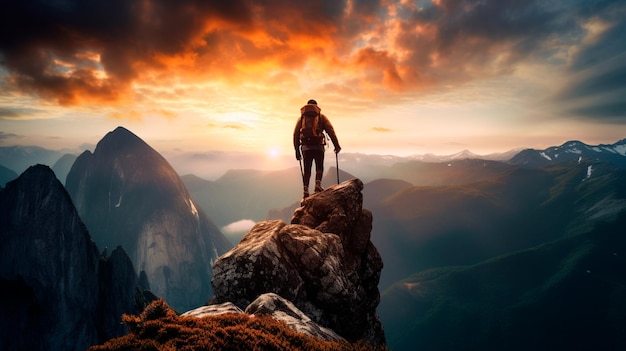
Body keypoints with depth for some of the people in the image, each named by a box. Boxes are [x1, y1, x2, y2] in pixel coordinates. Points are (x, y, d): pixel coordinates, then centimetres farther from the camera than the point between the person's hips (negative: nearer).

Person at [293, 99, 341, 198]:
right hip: (318, 146, -2)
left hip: (306, 147, 2)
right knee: (319, 167, 10)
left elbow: (296, 134, 12)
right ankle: (318, 185, -13)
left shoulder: (301, 117, 18)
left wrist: (297, 150, 13)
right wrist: (336, 145, 0)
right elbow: (330, 131, 1)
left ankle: (306, 191, -1)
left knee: (307, 170, 7)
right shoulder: (321, 117, 12)